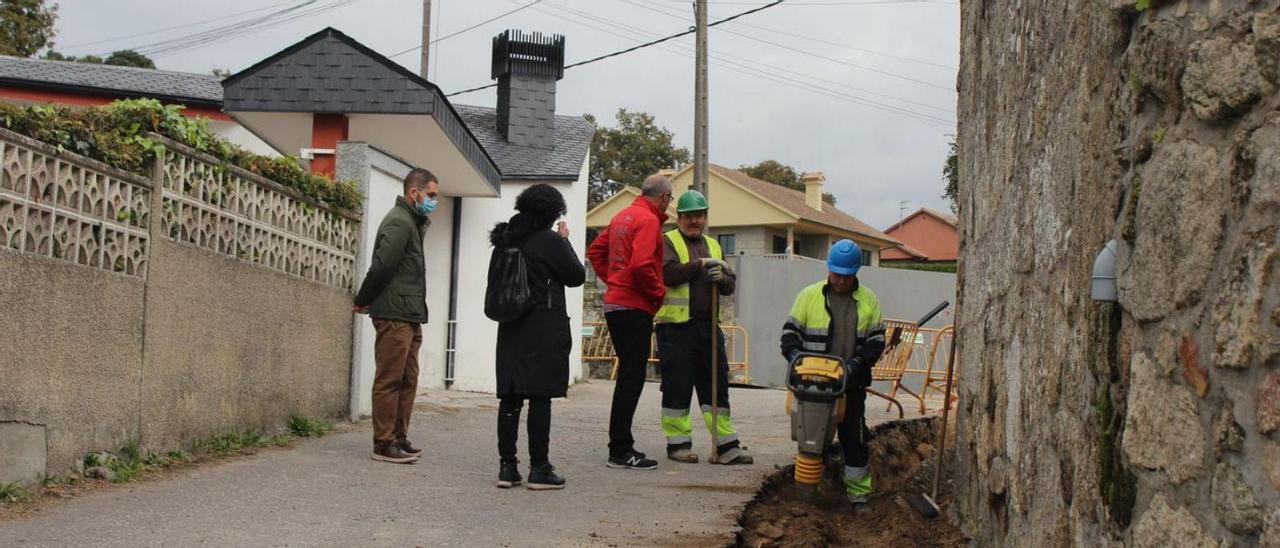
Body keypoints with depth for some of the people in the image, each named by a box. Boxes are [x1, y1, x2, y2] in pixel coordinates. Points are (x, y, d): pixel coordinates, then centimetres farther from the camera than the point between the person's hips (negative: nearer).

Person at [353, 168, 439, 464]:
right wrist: (363, 301, -6)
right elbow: (381, 267, -17)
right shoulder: (399, 222, -12)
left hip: (410, 316, 10)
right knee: (390, 380, -6)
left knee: (407, 380, 12)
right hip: (395, 315, -10)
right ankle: (383, 444, -3)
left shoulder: (412, 222, 20)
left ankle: (399, 439, 19)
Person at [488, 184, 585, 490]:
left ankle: (507, 466, 8)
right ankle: (539, 469, -1)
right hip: (545, 330, -6)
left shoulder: (504, 241, 9)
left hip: (510, 329, 6)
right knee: (540, 398, -3)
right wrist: (565, 240, 8)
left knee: (510, 397, 6)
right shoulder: (550, 241, -11)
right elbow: (577, 276, -1)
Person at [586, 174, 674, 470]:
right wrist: (659, 293, -10)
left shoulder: (622, 216, 15)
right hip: (635, 308, -9)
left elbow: (595, 251, 23)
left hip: (614, 303, 10)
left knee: (628, 376, 16)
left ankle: (621, 445, 20)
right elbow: (641, 265, -24)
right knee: (632, 378, -7)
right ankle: (620, 451, -6)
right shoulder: (649, 220, -13)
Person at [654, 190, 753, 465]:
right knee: (677, 387, -1)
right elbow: (668, 273, -18)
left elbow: (731, 285, 15)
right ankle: (678, 443, 9)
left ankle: (727, 444, 11)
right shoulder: (668, 242, 1)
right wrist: (700, 264, -19)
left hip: (708, 326, 6)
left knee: (716, 385, 7)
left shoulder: (713, 245, 20)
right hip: (676, 327, -6)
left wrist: (721, 277, -7)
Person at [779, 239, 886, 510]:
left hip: (852, 384, 1)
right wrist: (794, 353, -15)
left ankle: (858, 493, 9)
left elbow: (876, 340, 6)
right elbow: (791, 330, 5)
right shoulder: (809, 296, 2)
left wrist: (857, 363, -11)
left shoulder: (869, 300, 7)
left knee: (854, 438, 1)